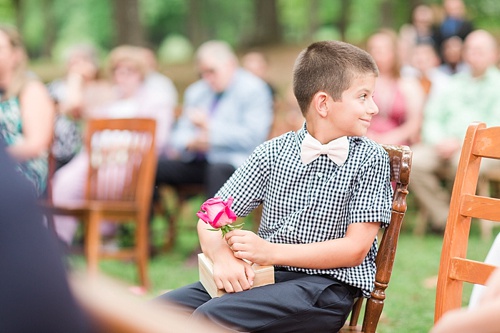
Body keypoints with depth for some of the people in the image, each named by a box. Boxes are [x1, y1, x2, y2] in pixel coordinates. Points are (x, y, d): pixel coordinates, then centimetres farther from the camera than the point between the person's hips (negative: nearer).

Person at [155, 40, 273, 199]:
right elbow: (182, 131, 16)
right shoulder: (196, 91, 19)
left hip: (232, 162, -6)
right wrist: (191, 143, -9)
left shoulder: (253, 89, -2)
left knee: (218, 170, -39)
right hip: (197, 161, 6)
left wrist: (210, 127, -16)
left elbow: (252, 137, -13)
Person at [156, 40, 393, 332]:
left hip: (326, 284, -4)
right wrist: (223, 256, -17)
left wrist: (271, 251, -16)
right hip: (262, 275, 4)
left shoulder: (370, 159, -1)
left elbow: (355, 249, -9)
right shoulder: (274, 152, 8)